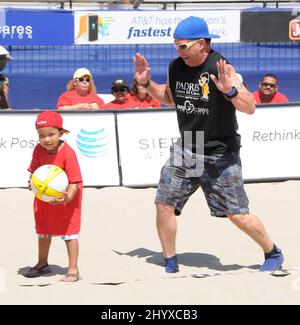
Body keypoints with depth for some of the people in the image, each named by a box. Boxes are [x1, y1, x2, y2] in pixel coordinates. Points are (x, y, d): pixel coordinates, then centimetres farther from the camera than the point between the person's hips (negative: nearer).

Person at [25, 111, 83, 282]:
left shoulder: (67, 152, -29)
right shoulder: (39, 150, -14)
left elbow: (75, 181, -28)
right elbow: (34, 171, -2)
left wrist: (68, 197, -43)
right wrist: (32, 181, -24)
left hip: (66, 198, -6)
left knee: (70, 232, -2)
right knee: (43, 231, 22)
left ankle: (73, 269, 5)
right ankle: (42, 264, 42)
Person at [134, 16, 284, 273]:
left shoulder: (222, 68, -18)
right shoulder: (176, 67, 1)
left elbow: (250, 108, -23)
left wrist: (229, 90, -40)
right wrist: (147, 83, 6)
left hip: (220, 153, -6)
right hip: (185, 150, 6)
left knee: (237, 215, -3)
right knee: (164, 204, 0)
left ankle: (273, 254, 21)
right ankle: (171, 266, 16)